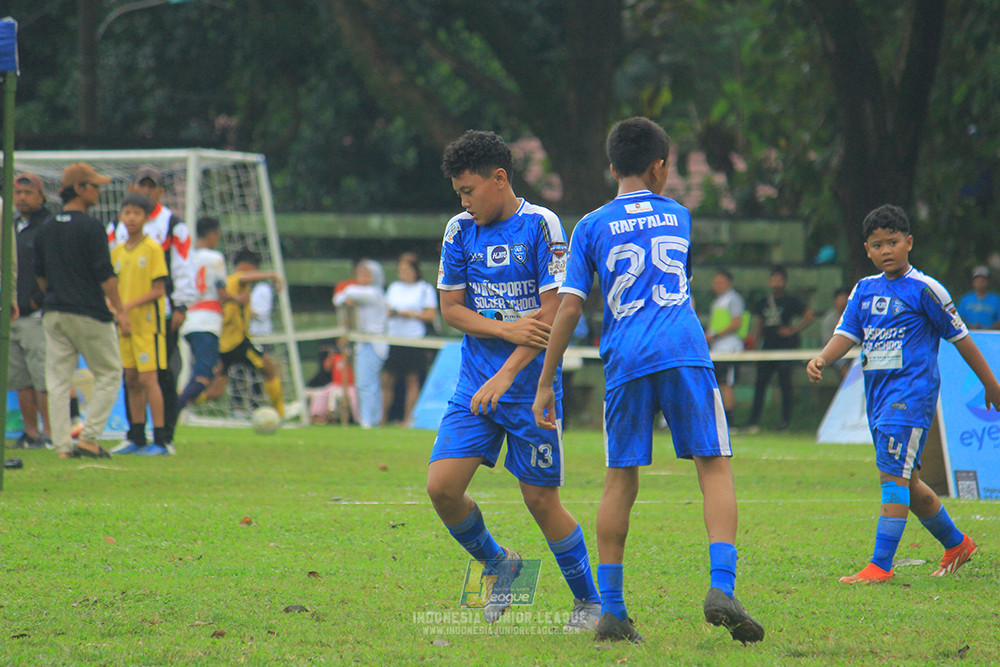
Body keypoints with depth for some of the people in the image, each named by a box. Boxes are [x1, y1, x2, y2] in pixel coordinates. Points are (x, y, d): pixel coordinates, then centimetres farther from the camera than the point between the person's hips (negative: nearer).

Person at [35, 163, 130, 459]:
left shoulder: (45, 230, 10)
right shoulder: (90, 227, -11)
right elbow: (105, 274, -13)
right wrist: (120, 311, -9)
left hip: (53, 313, 6)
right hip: (89, 313, -6)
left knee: (58, 379, 6)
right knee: (109, 373, 5)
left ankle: (62, 444, 2)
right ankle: (89, 437, -2)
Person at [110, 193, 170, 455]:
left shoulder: (153, 249, -7)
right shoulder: (117, 252, 11)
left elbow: (159, 290, -11)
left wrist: (130, 305, -19)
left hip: (148, 323, -6)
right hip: (126, 324, 6)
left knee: (148, 378, -10)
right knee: (131, 380, 7)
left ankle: (160, 441, -8)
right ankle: (137, 438, 13)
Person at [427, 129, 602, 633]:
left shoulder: (541, 226, -9)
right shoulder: (460, 231, 6)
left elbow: (551, 314, -13)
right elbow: (450, 308, 6)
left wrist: (505, 375, -22)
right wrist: (506, 329, -13)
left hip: (530, 386, -4)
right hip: (475, 384, 4)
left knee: (540, 498, -2)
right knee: (442, 486, -9)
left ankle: (588, 601, 17)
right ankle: (497, 563, 18)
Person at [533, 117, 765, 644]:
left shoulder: (591, 227, 10)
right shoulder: (680, 216, 17)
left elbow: (569, 307, 4)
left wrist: (545, 383, 7)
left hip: (625, 361, 0)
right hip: (684, 352, 0)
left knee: (621, 479, 7)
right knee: (715, 467, 0)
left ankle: (611, 610, 7)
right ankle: (721, 587, -18)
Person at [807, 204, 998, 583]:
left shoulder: (924, 289, -6)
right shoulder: (865, 290, 12)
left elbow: (959, 336, 0)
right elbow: (847, 333, 5)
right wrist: (822, 360, -16)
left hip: (912, 391, -7)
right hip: (877, 392, 7)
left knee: (893, 474, -17)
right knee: (905, 481, 14)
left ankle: (881, 565, -20)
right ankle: (956, 544, 32)